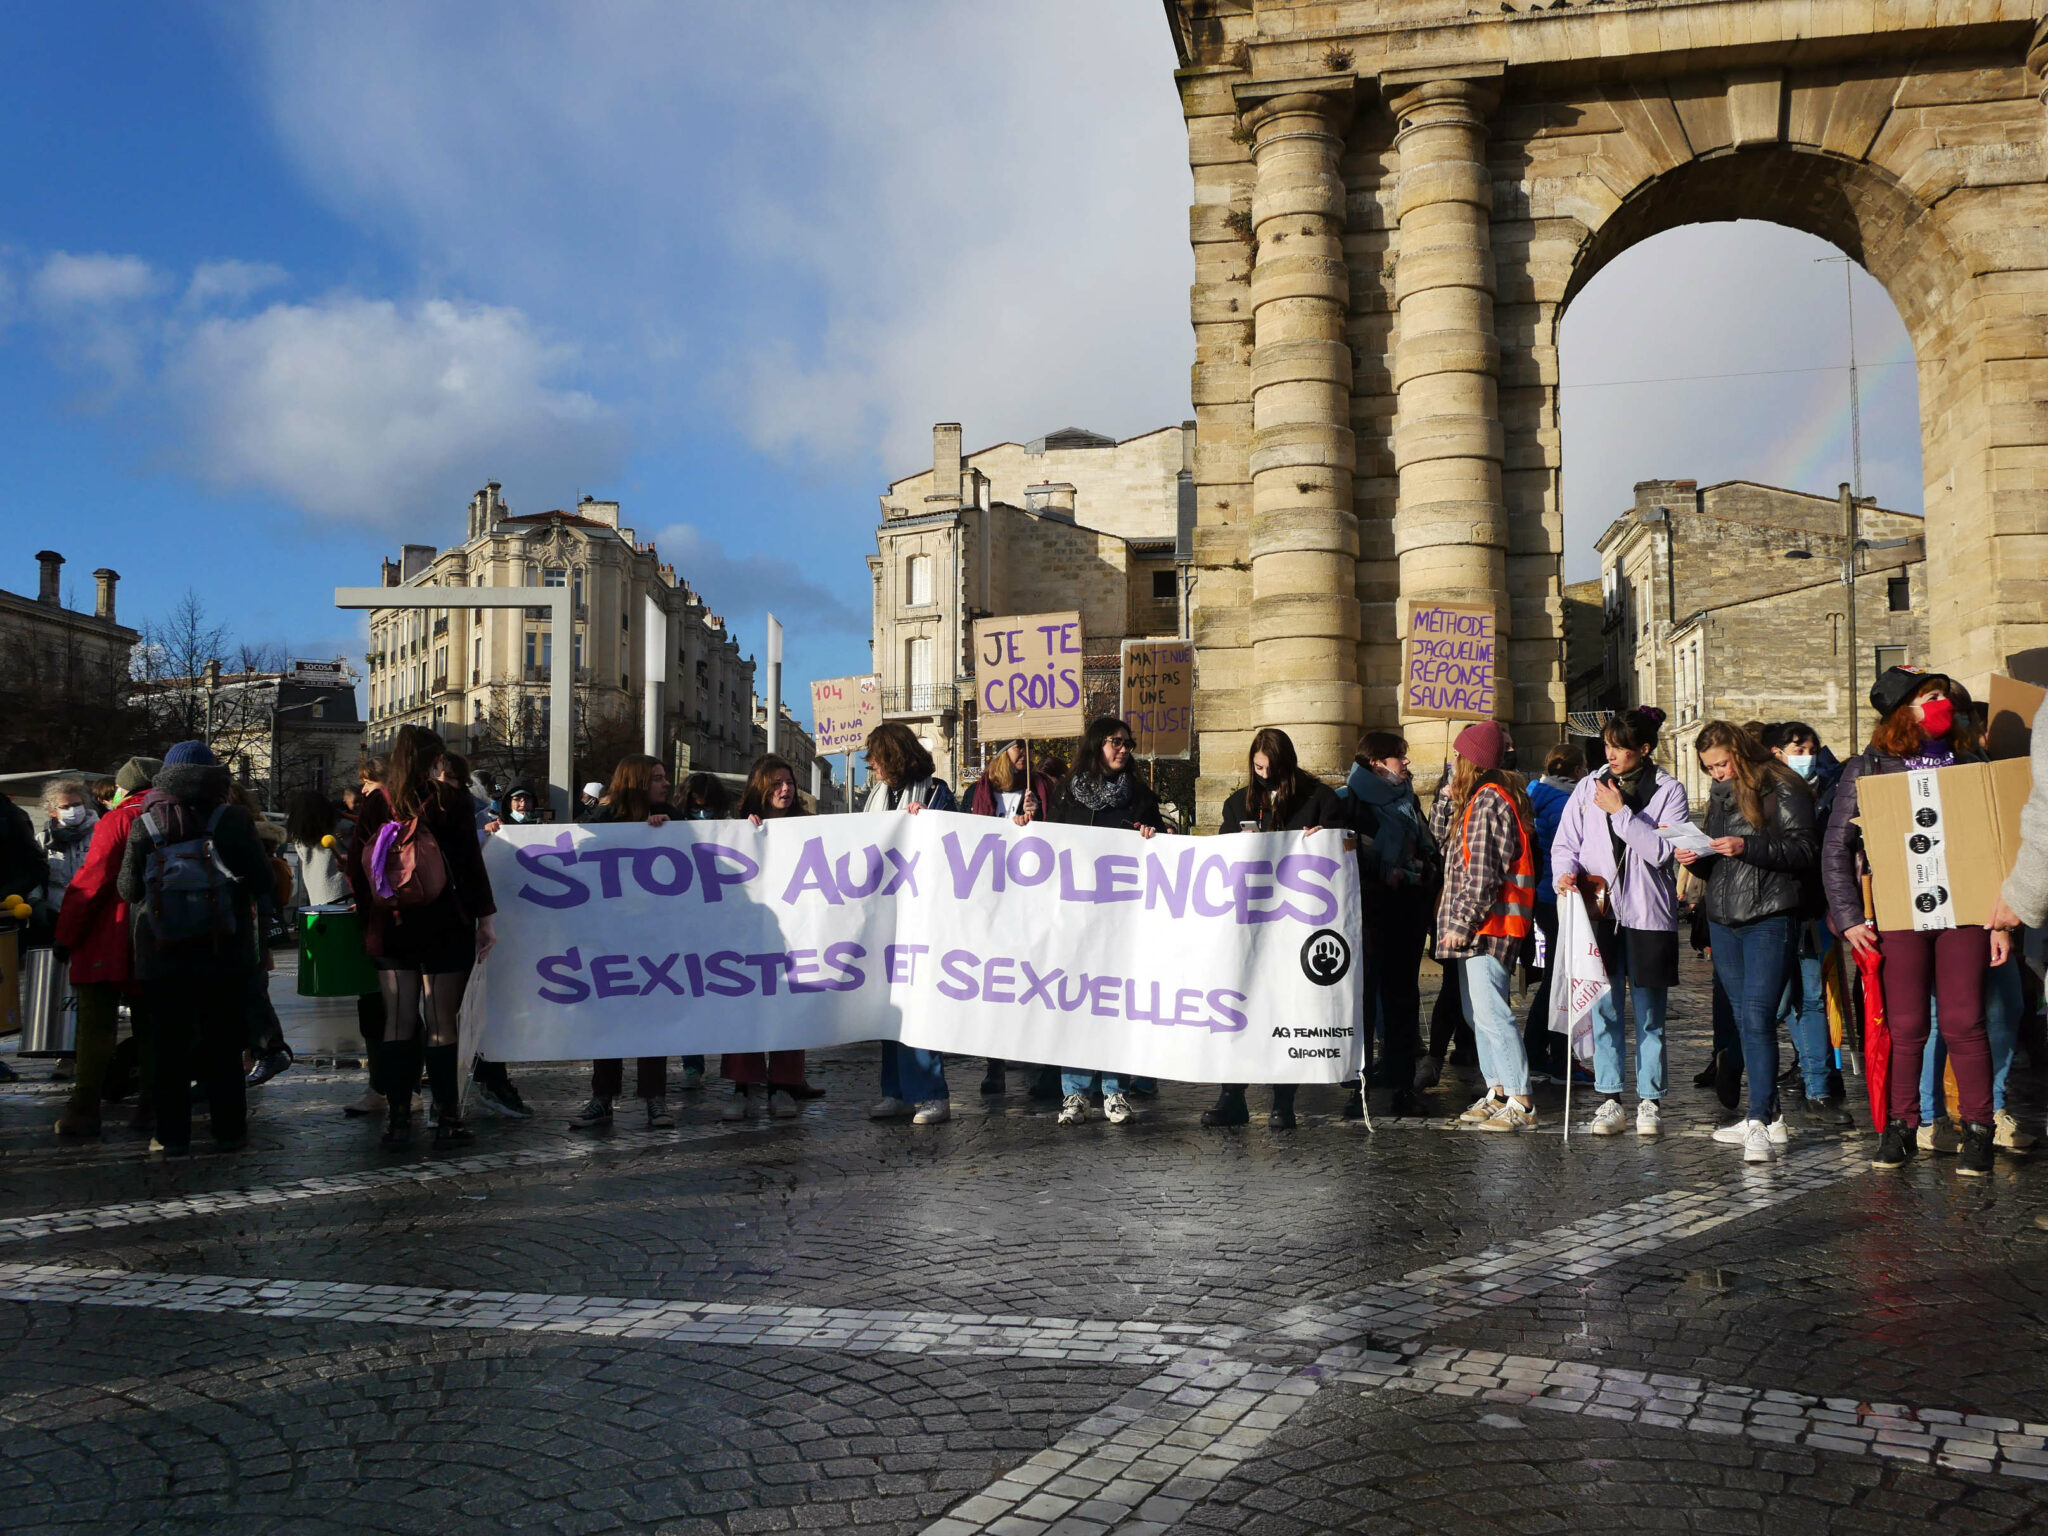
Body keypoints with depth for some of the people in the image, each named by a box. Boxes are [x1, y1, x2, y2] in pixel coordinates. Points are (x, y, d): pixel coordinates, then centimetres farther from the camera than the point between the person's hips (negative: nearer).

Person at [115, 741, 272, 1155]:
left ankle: (172, 1135, 11)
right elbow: (262, 881, -8)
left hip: (161, 960, 0)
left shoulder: (144, 826, -6)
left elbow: (128, 889, -3)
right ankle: (229, 1131, 13)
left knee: (169, 1047, 9)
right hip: (224, 954, 0)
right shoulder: (234, 819, -9)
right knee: (223, 1045, 10)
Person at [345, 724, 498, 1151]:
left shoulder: (375, 804, 3)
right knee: (442, 1024, 0)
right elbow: (470, 862, -8)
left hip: (389, 928, 3)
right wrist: (485, 916, -3)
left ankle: (396, 1120, 11)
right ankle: (446, 1121, 3)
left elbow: (357, 868, 5)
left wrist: (369, 915, 16)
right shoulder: (451, 800, -6)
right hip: (445, 927, -3)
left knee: (397, 1024, 8)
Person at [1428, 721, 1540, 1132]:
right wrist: (1449, 790, 12)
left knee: (1490, 1012, -11)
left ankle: (1521, 1103, -9)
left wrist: (1462, 924, -19)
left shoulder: (1488, 798, -15)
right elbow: (1441, 835, 21)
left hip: (1486, 923, -11)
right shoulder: (1478, 797, 16)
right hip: (1478, 925, 11)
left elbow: (1482, 871, -19)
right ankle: (1497, 1093, 19)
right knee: (1476, 1011, 13)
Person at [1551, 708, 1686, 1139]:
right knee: (1603, 1008, 1)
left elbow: (1662, 851, -11)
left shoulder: (1669, 791, 1)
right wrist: (1567, 873, -11)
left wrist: (1620, 812, -12)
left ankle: (1650, 1102, 13)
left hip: (1649, 914, -2)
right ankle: (1609, 1100, 9)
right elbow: (1565, 843, 9)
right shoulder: (1588, 787, 9)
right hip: (1599, 911, 2)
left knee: (1649, 1014, 4)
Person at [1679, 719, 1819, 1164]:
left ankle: (1760, 1121, -15)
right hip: (1723, 919, 8)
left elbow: (1805, 849, -12)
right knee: (1743, 1020, 9)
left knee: (1757, 1017, -15)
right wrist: (1696, 857, 3)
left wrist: (1748, 847, -22)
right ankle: (1768, 1118, 16)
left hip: (1769, 916, -8)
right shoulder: (1719, 794, 19)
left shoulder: (1782, 789, -4)